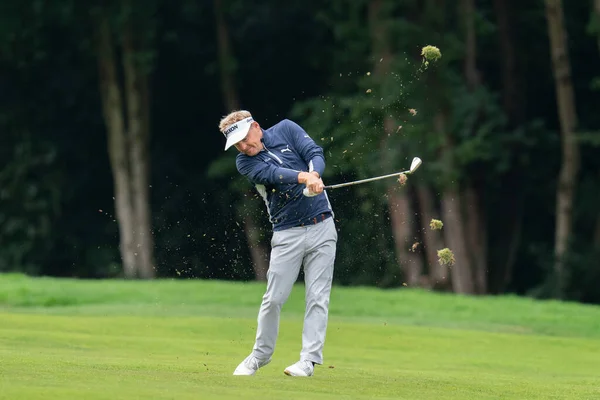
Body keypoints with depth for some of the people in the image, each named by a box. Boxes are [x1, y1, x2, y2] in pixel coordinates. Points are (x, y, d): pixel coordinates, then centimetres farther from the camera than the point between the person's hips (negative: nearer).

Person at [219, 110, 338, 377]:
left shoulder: (286, 130, 2)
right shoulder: (245, 162, -2)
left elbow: (315, 153, -10)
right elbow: (274, 174, -21)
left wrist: (315, 176, -33)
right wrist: (305, 177, -39)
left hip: (321, 227, 0)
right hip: (287, 233, 0)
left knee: (317, 297, -5)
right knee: (274, 298, -2)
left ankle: (309, 360, -4)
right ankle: (260, 355, 15)